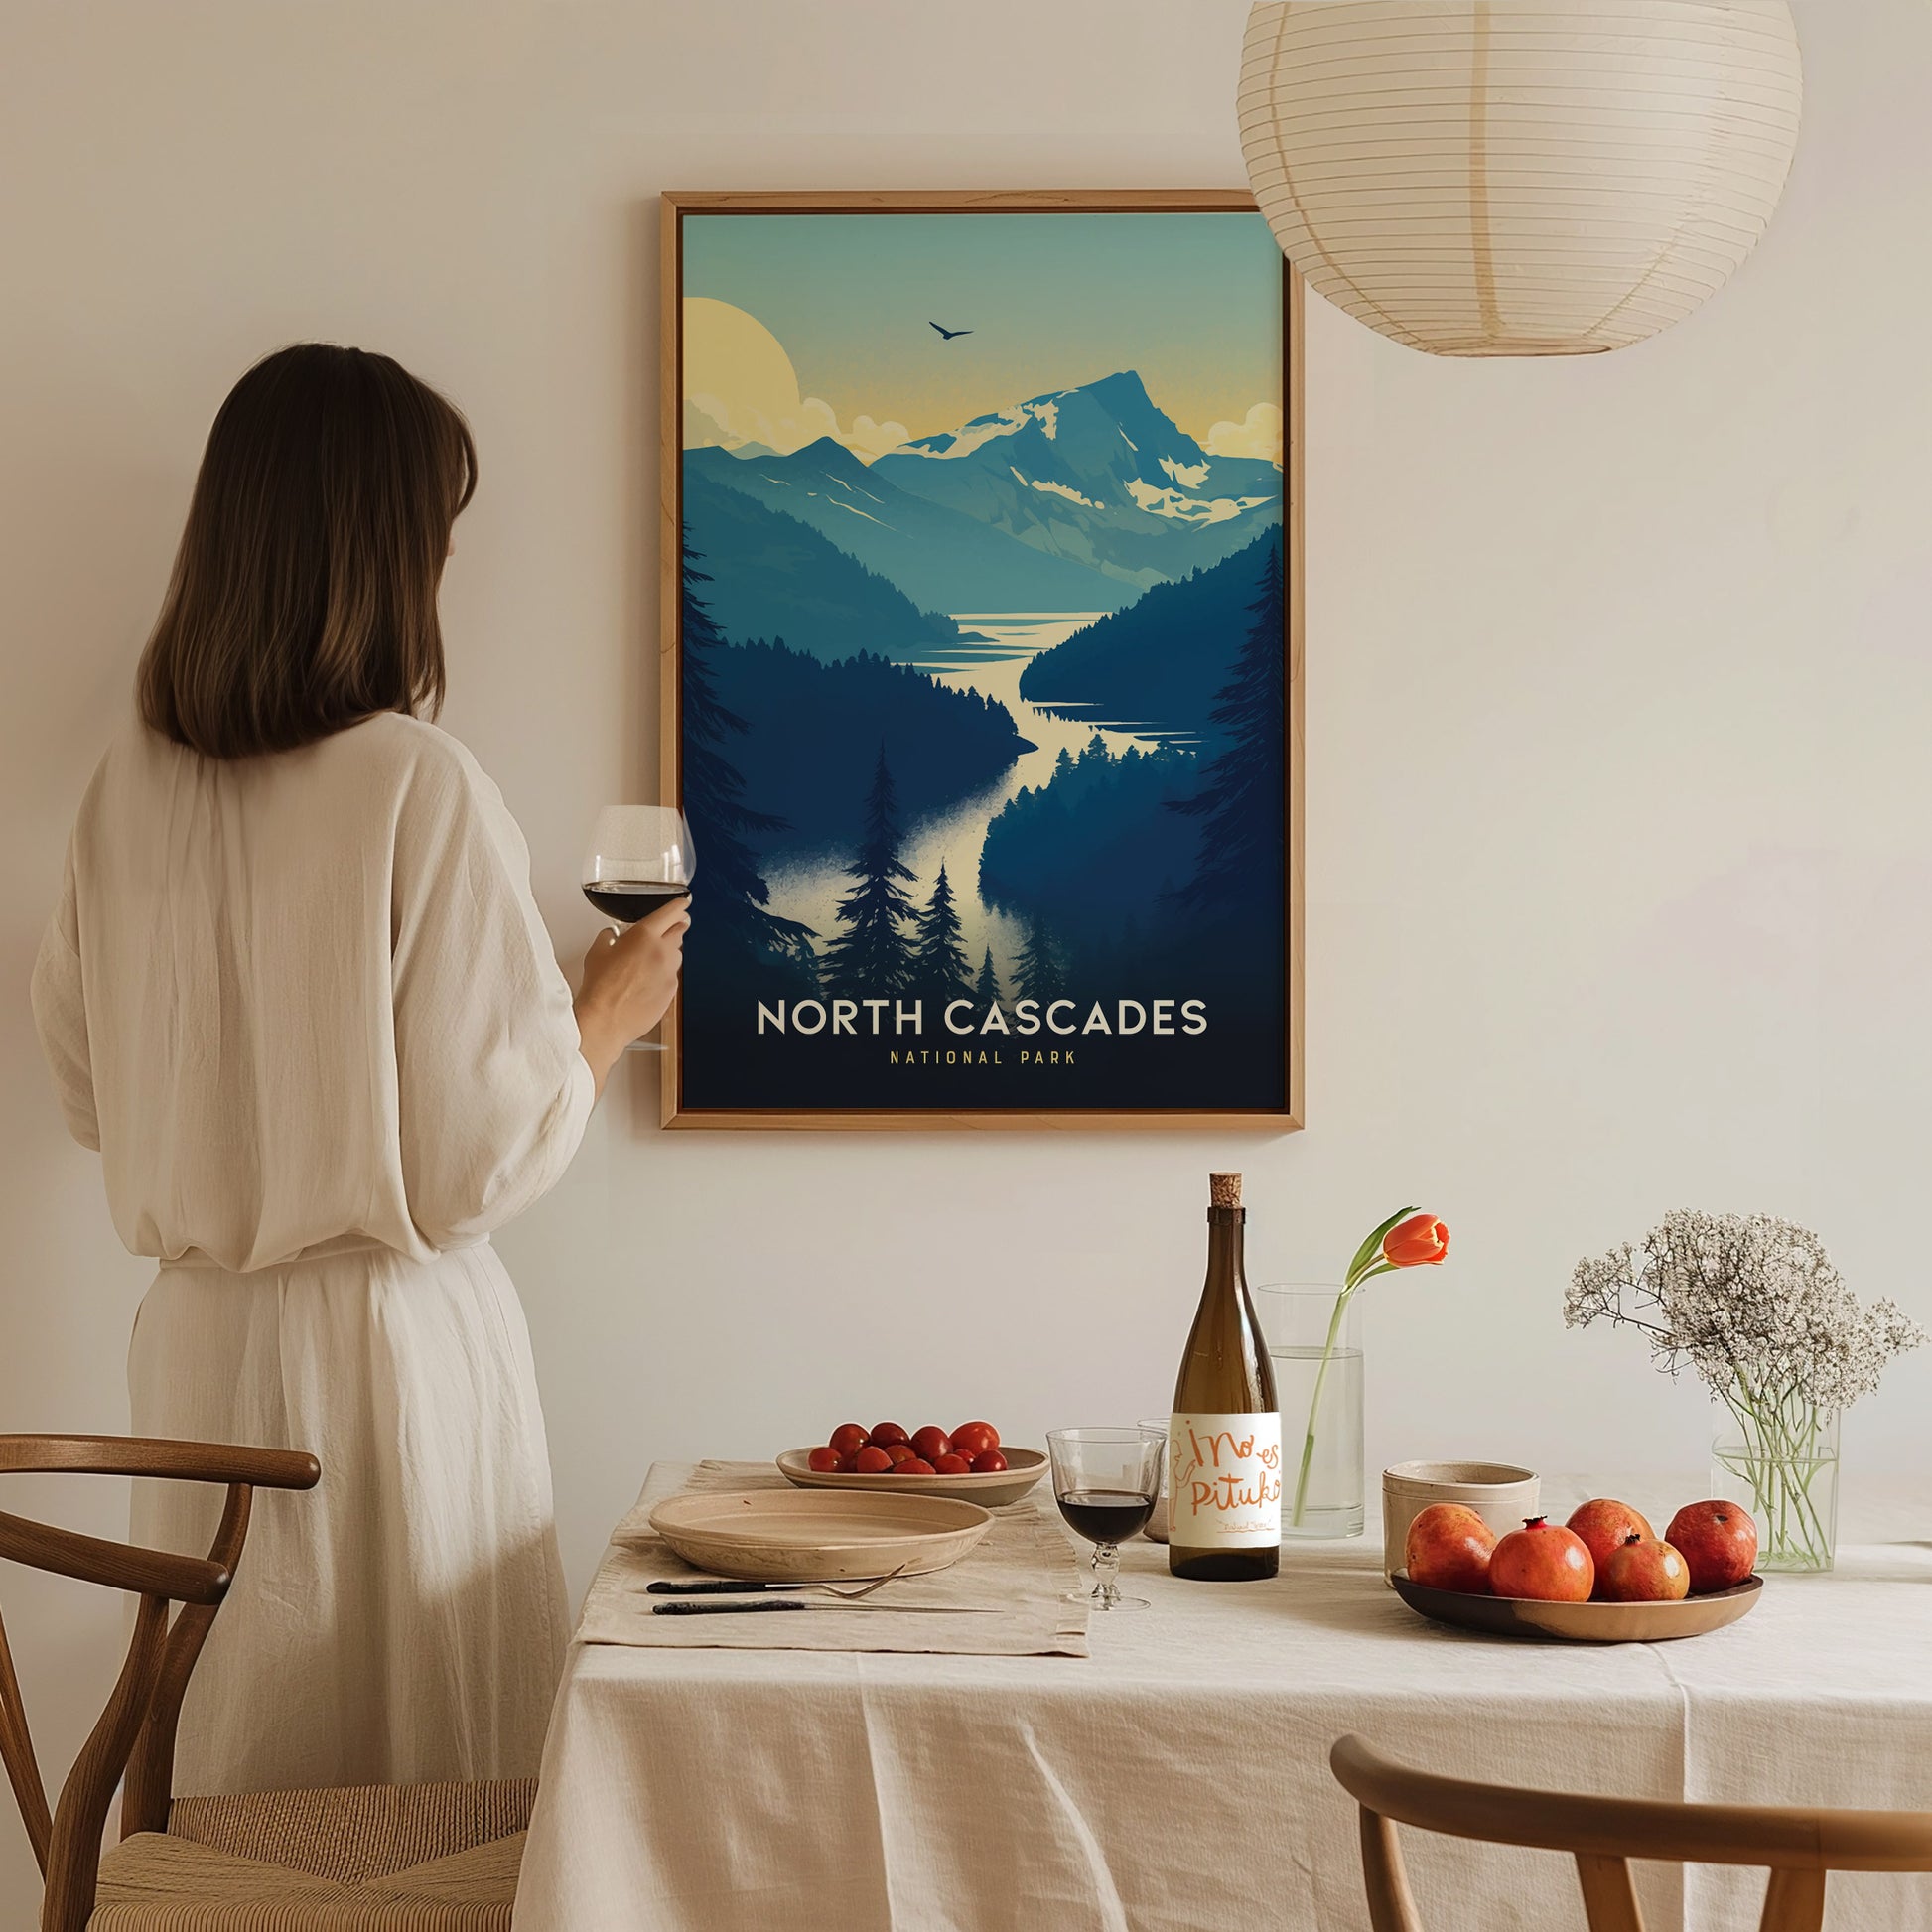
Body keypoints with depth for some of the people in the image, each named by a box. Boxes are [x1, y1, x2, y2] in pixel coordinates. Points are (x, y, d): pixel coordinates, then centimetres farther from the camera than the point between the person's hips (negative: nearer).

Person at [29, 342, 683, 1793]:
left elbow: (89, 1091, 11)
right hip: (389, 1343, -6)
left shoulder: (132, 785, 0)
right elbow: (485, 1155, -14)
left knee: (233, 1784, 15)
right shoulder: (421, 788, -17)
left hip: (197, 1343, 6)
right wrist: (610, 1012, 3)